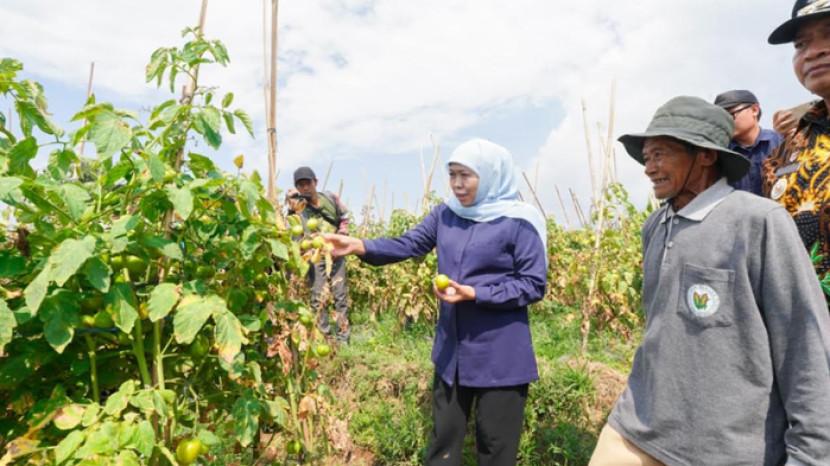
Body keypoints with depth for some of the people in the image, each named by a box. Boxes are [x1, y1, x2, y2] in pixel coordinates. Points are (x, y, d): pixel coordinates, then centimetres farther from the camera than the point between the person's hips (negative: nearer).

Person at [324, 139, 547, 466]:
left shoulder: (518, 222, -13)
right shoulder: (446, 214, 3)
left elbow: (534, 286, -13)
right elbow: (407, 245, -3)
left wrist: (474, 294, -21)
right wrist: (359, 246, -18)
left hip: (500, 357, -5)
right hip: (452, 349, 5)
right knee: (444, 438, 20)